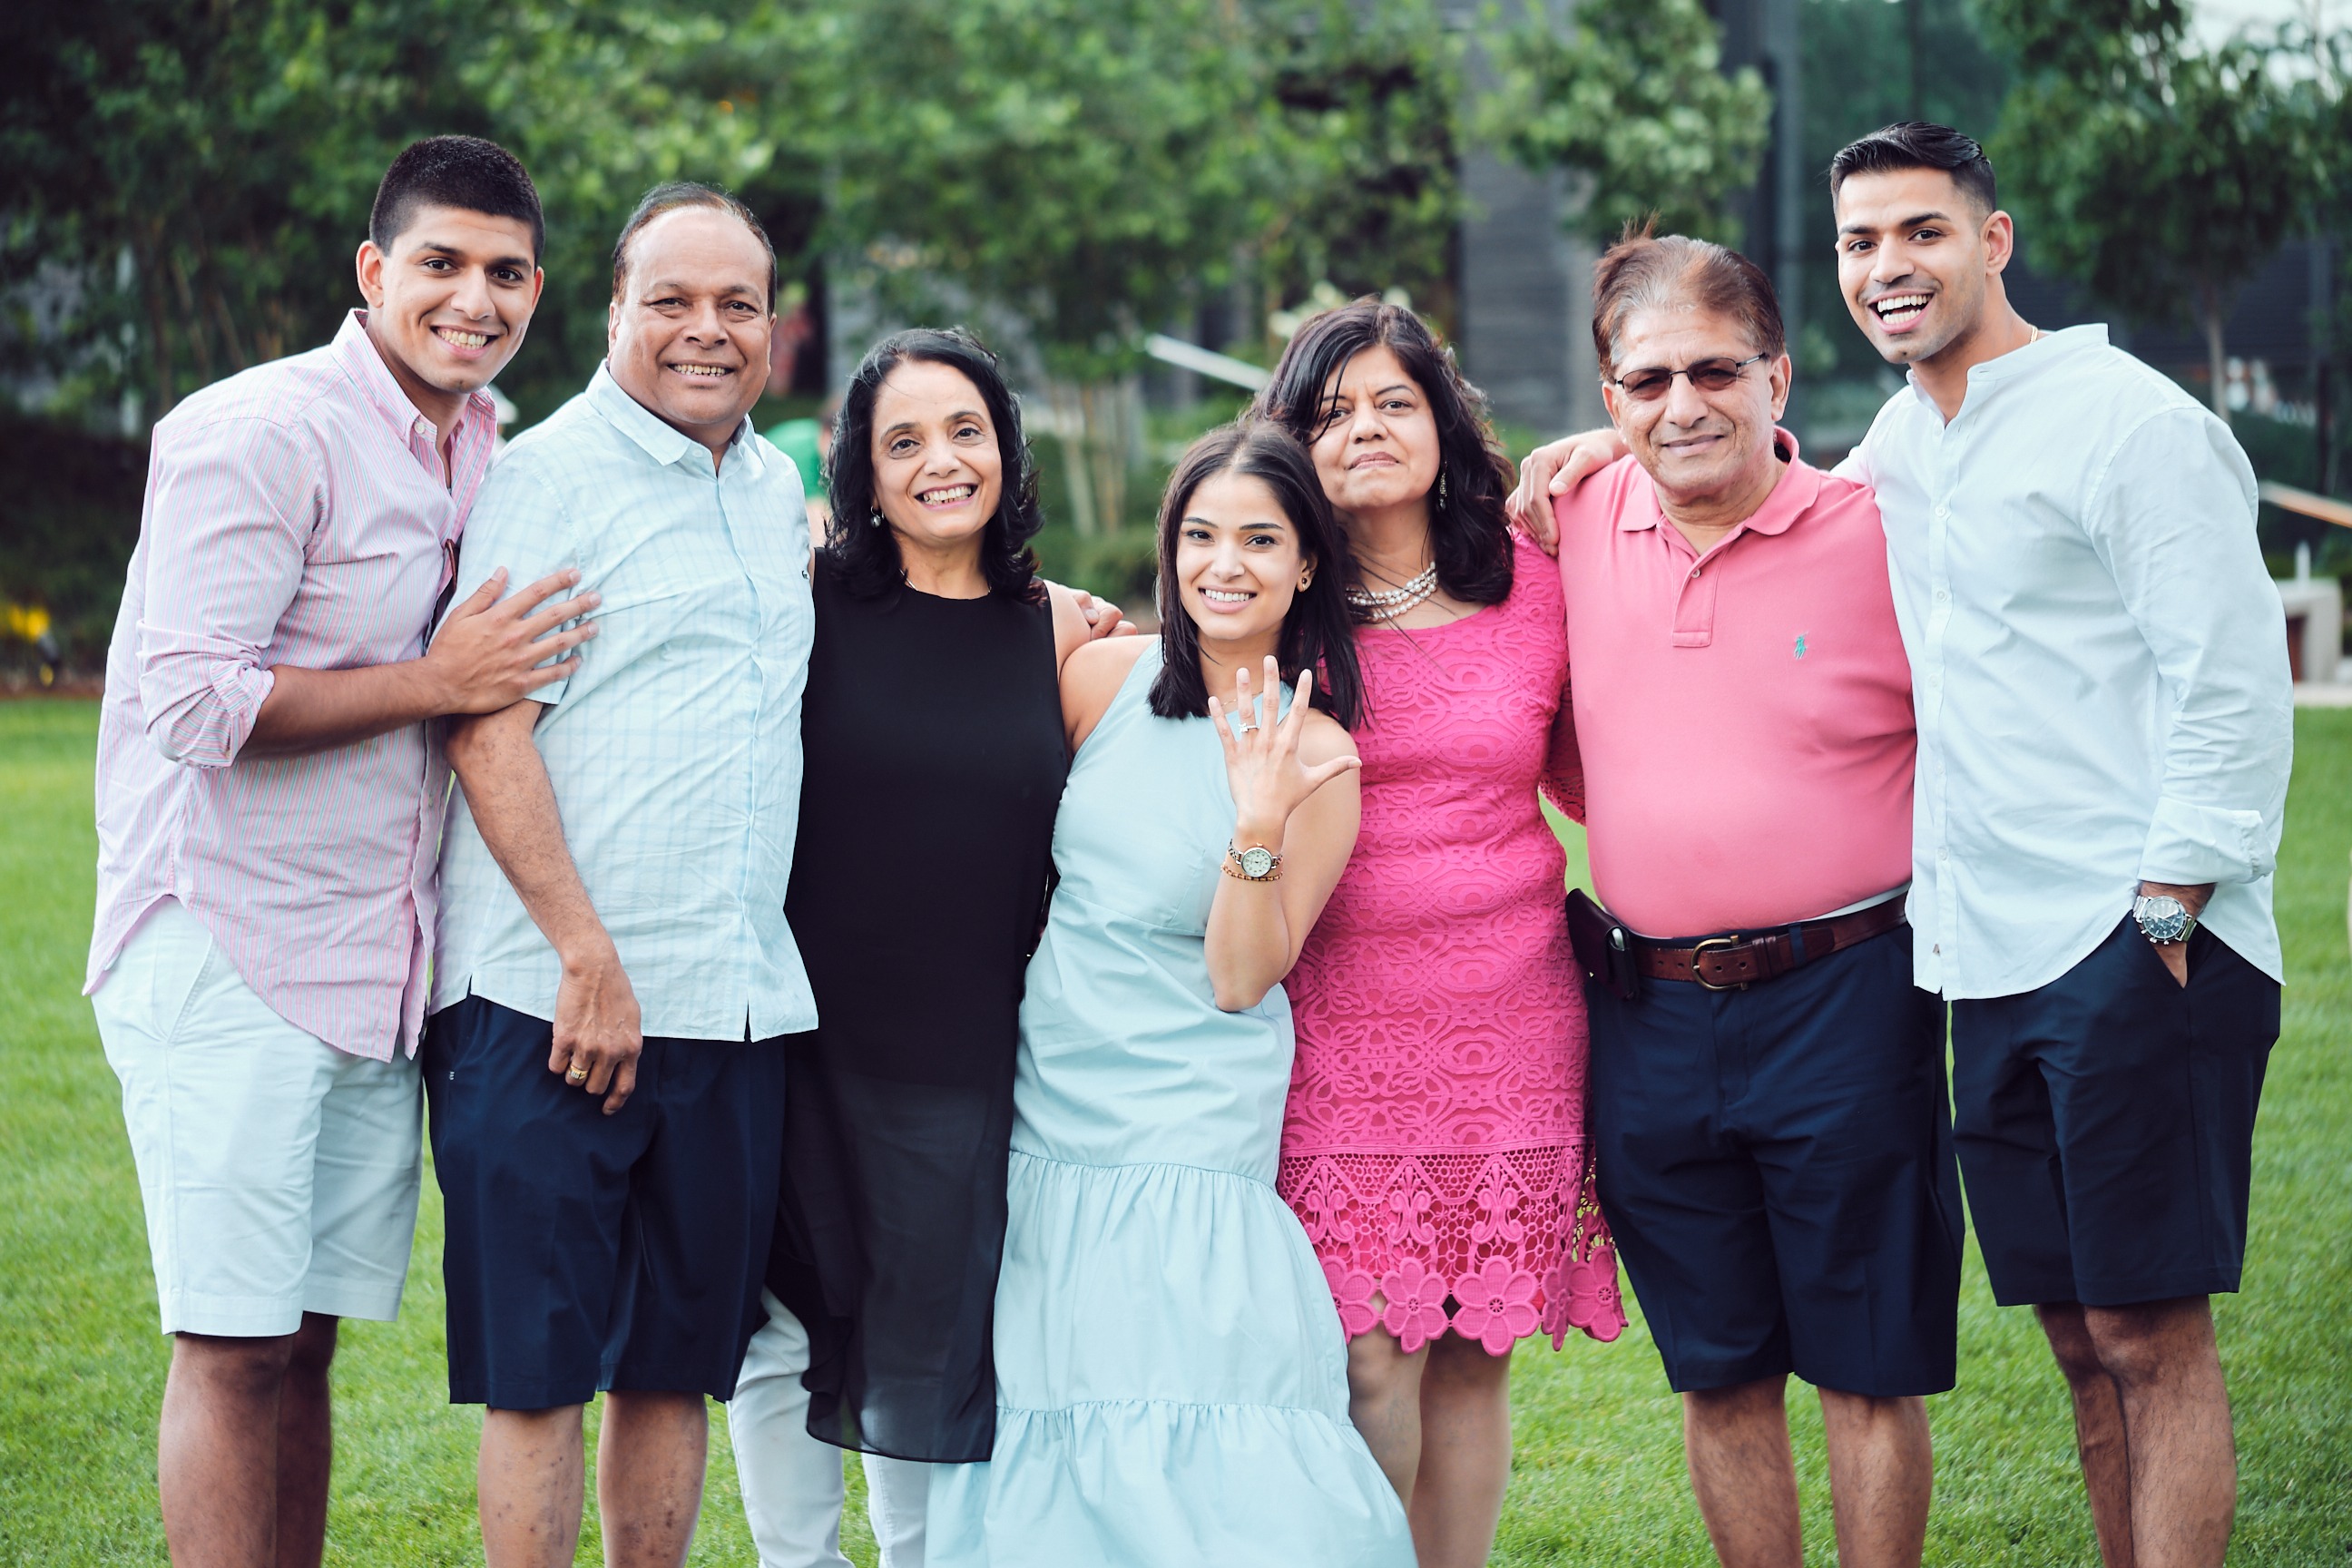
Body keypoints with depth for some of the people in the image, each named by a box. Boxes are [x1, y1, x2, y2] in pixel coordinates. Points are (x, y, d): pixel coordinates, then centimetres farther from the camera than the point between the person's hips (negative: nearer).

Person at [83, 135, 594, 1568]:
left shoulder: (489, 454, 13)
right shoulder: (257, 432, -11)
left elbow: (501, 673, 26)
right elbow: (193, 700, -18)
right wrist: (440, 683, -16)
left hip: (382, 964, 7)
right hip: (226, 954, -7)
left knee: (307, 1338, 10)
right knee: (236, 1346, -6)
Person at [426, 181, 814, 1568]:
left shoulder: (777, 487, 16)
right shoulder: (551, 474, -6)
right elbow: (486, 727, -12)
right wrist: (587, 958, -18)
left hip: (737, 1007, 6)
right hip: (558, 998, -6)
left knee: (679, 1363, 11)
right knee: (540, 1370, -2)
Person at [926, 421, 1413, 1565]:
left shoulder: (1315, 760, -5)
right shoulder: (1105, 675, 3)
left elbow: (1239, 979, -9)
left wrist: (1259, 824, -22)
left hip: (1195, 1144, -3)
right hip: (1047, 1115, 4)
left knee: (1198, 1454, -10)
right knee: (1044, 1413, 5)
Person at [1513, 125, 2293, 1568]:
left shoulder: (2127, 420, -7)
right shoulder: (1898, 446, 15)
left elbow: (2233, 685, -12)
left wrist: (2165, 909, -16)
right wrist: (1617, 451, 19)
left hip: (2139, 950, -7)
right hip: (1991, 959, 8)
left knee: (2152, 1335, -6)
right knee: (2080, 1335, 11)